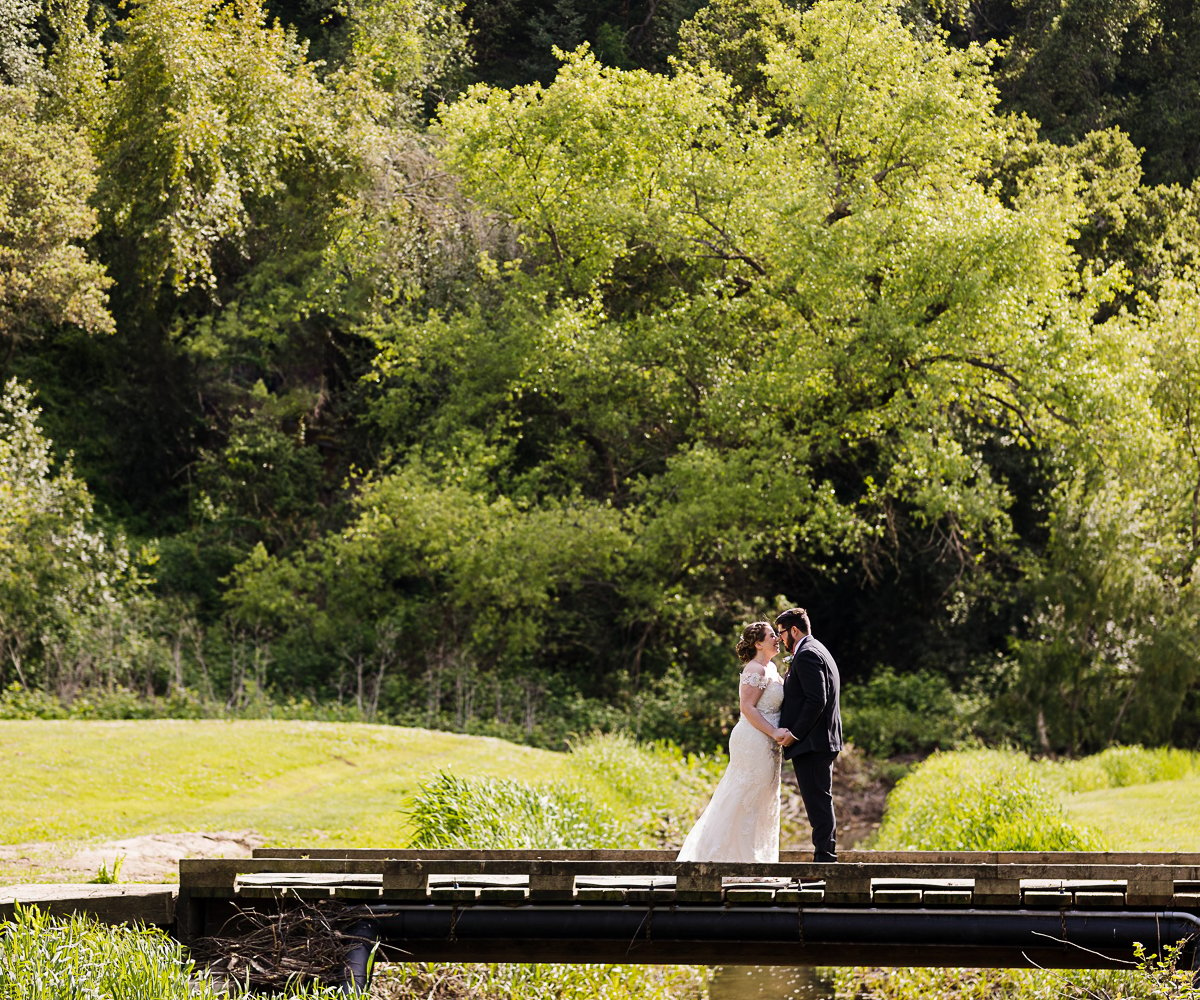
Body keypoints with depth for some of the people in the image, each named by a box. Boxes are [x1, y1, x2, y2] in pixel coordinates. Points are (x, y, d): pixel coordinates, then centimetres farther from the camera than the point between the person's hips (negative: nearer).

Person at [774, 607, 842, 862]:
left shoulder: (807, 655, -12)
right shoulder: (818, 651, 20)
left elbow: (816, 700, -21)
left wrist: (795, 733, -16)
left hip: (811, 744, -11)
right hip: (823, 741, 11)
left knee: (818, 802, -10)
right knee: (820, 802, 10)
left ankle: (824, 858, -11)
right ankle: (825, 858, 12)